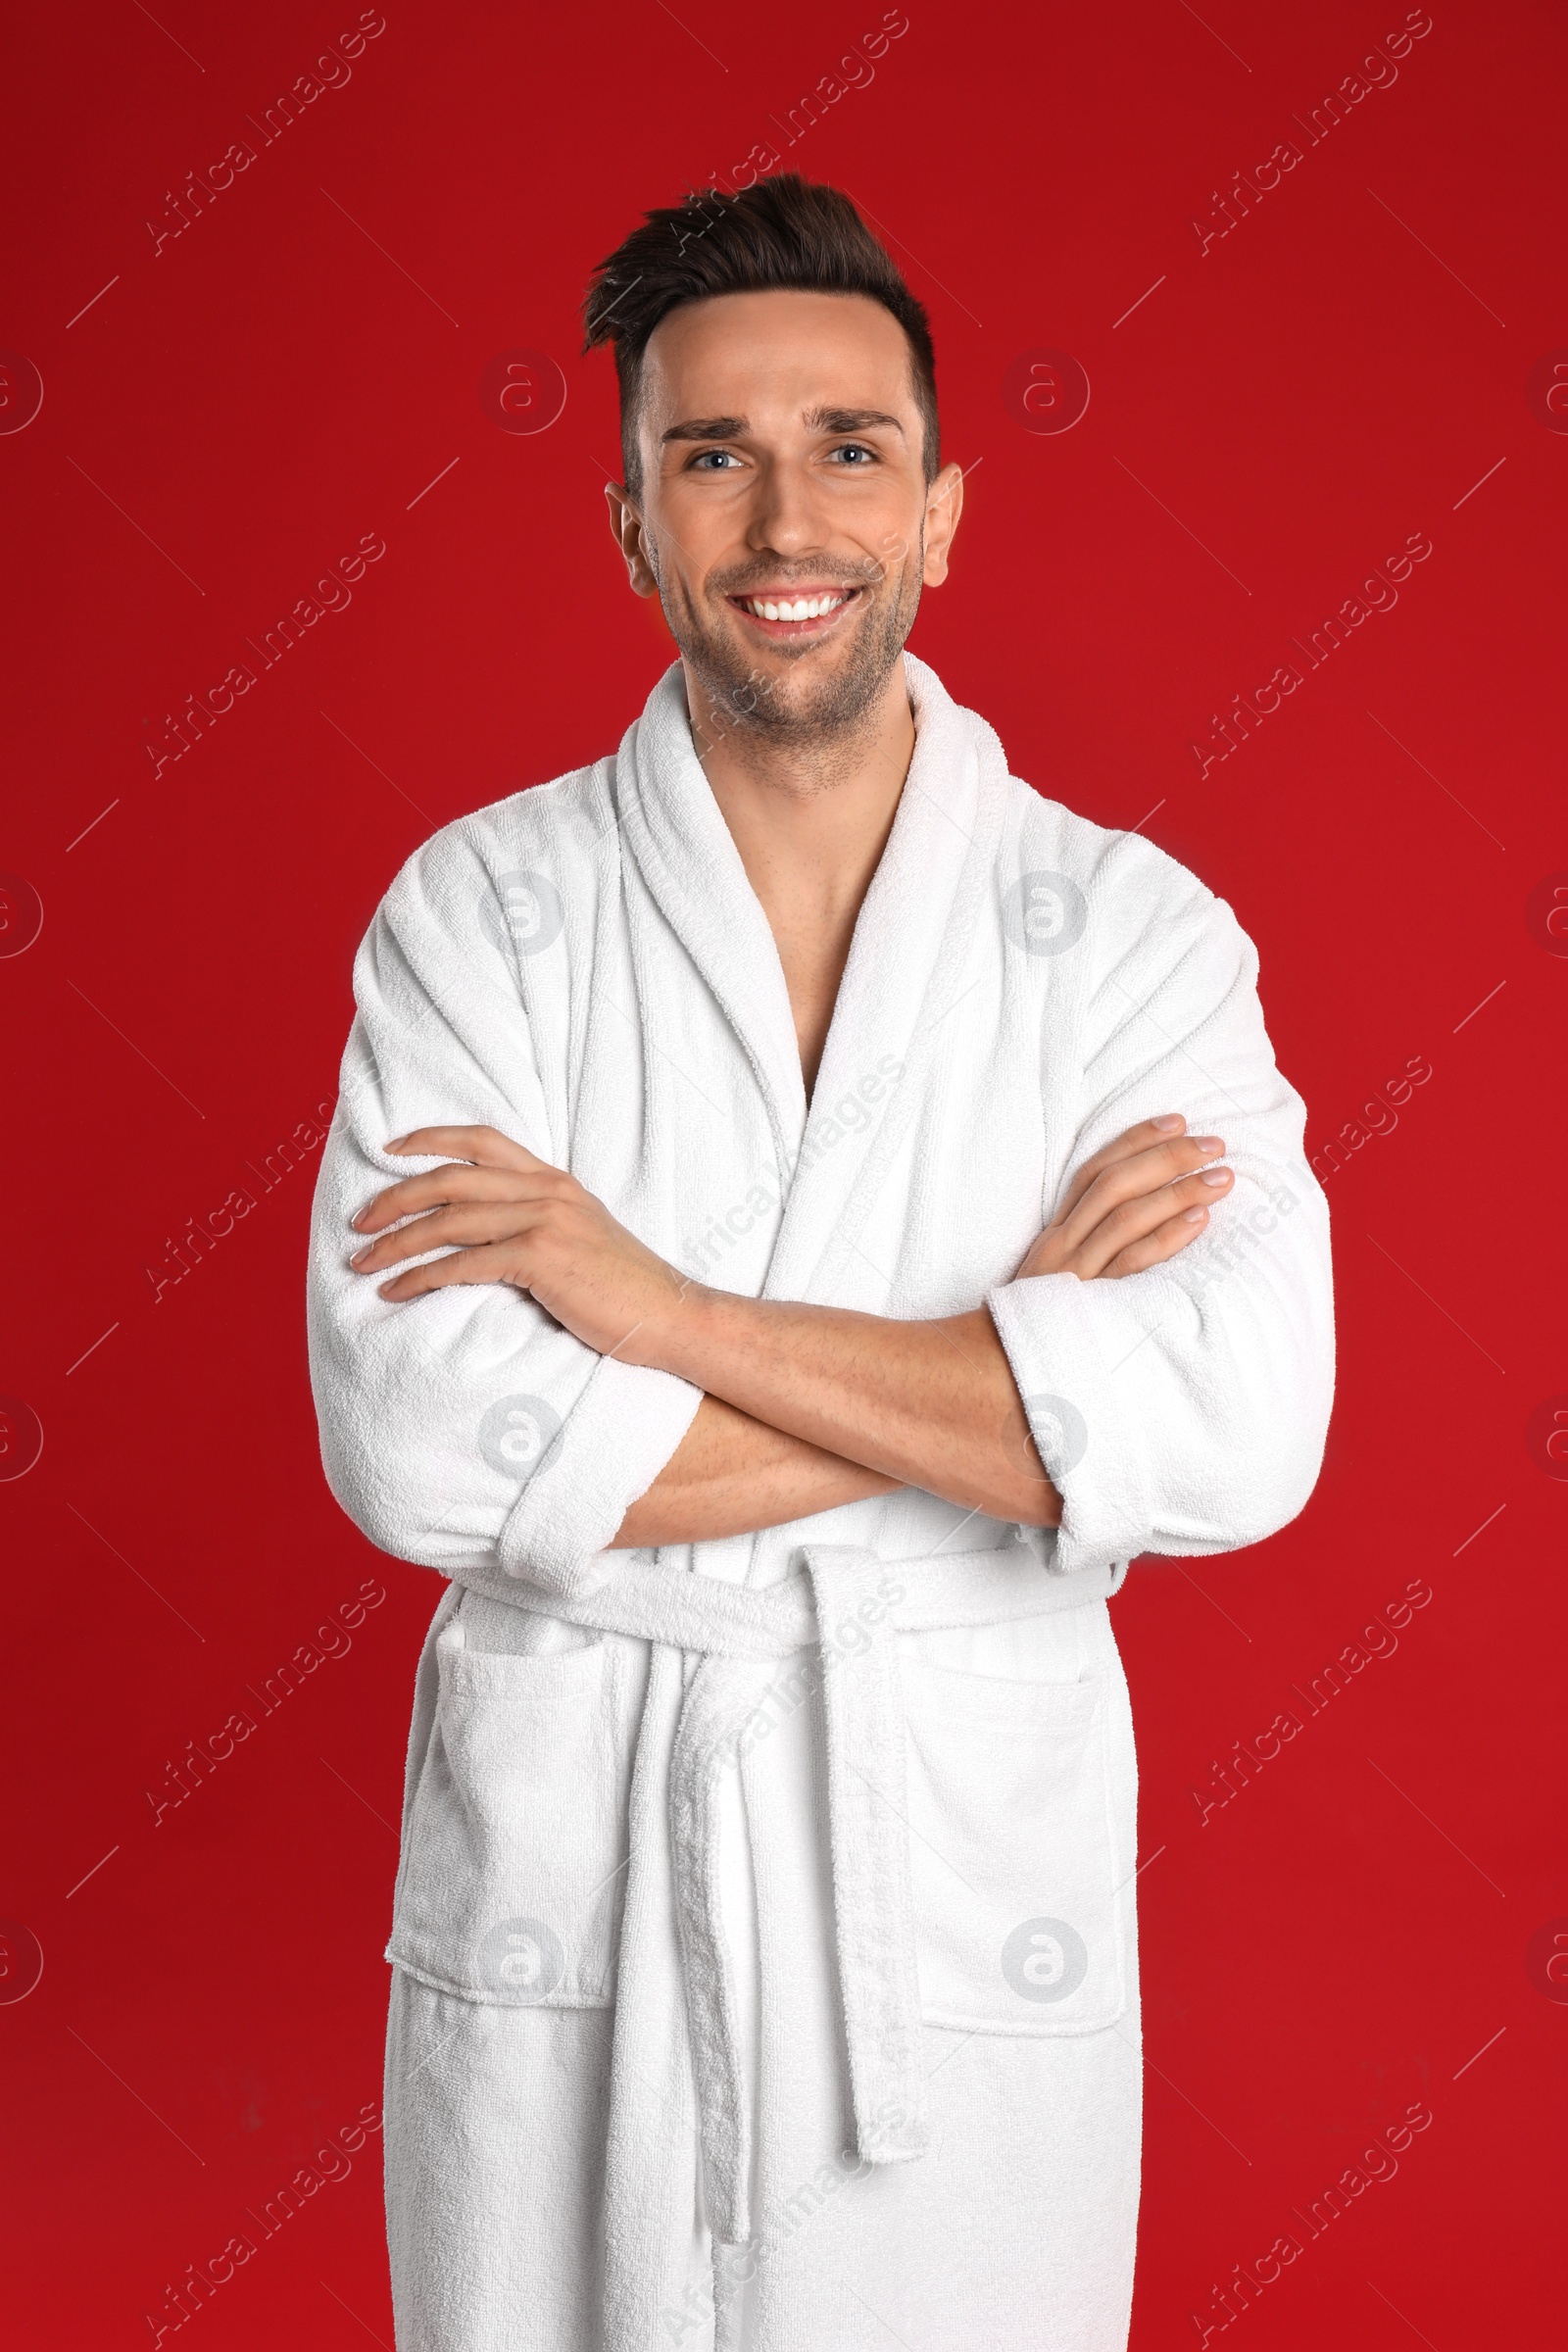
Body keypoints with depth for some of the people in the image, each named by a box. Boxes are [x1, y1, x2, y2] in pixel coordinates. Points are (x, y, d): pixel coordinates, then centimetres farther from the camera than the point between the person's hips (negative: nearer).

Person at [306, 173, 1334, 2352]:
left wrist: (663, 1305, -20)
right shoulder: (479, 908, -5)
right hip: (561, 1865, 0)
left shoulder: (1134, 930, -5)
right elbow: (418, 1445, -17)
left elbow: (1236, 1434, -19)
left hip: (975, 1867, 0)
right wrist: (1017, 1356, -16)